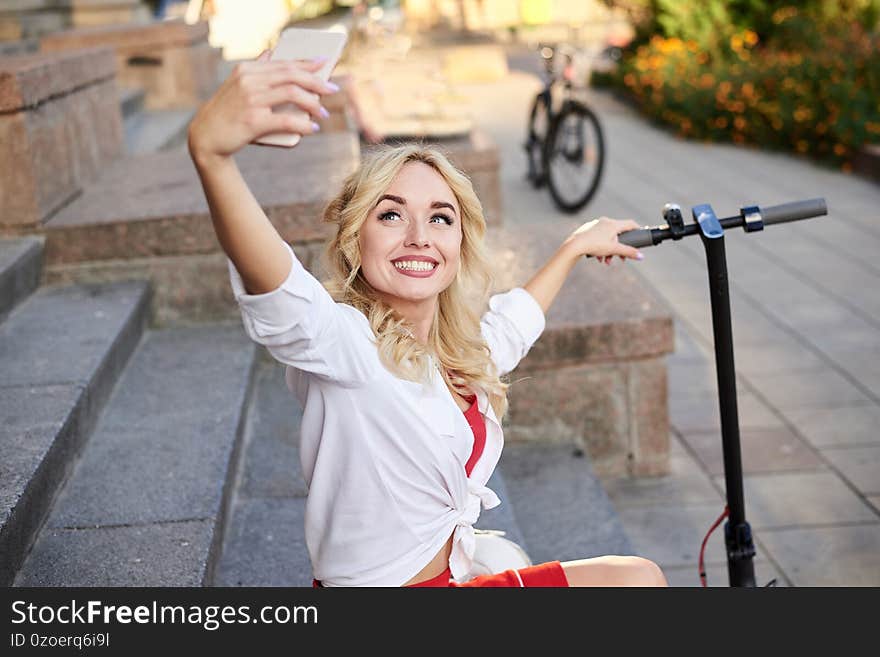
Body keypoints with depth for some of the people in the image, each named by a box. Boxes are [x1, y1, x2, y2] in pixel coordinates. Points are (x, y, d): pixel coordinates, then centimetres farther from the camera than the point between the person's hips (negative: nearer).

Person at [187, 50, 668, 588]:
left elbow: (518, 315, 27)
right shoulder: (341, 342, -21)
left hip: (452, 573, 8)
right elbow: (275, 291, -43)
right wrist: (210, 153, -61)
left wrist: (577, 245, 39)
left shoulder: (465, 351, 4)